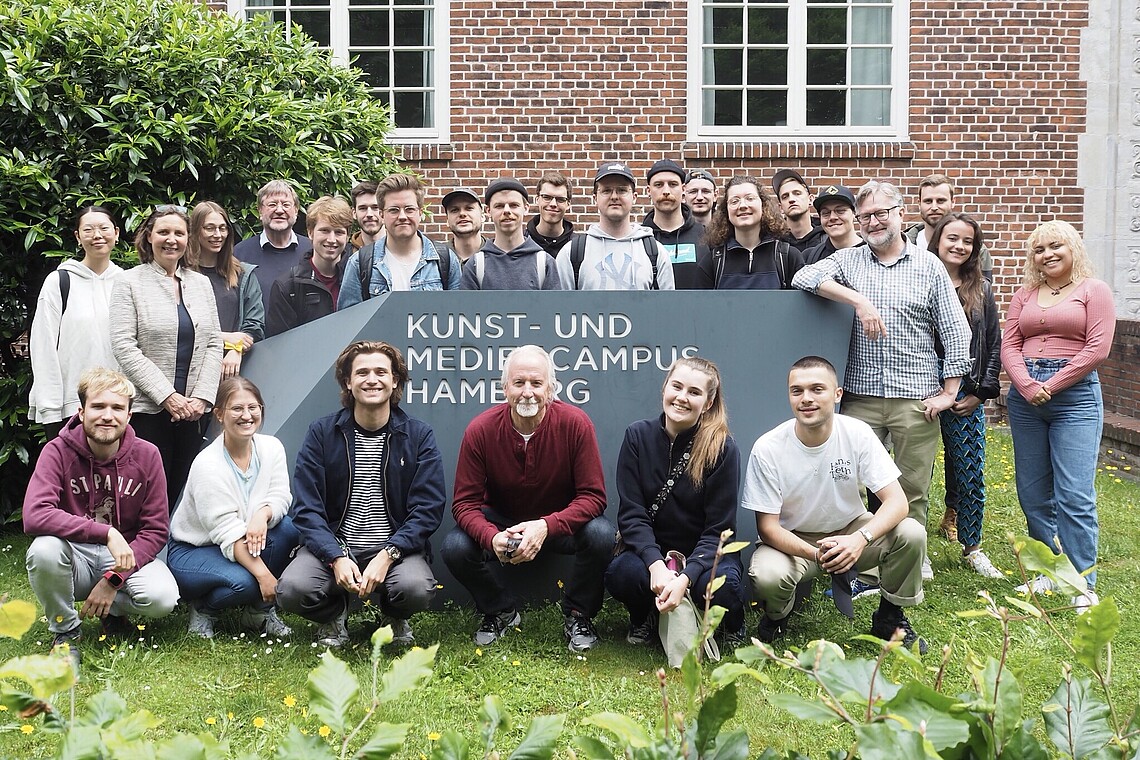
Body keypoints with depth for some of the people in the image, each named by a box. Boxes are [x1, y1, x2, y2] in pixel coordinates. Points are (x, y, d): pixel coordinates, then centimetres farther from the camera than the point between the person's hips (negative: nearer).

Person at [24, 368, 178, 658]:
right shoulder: (57, 452, -12)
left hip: (127, 557, 1)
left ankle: (113, 609, 9)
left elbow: (155, 530, -6)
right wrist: (106, 533, -35)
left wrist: (113, 580, -18)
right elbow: (34, 516, -28)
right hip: (75, 554, -1)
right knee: (43, 550, -35)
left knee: (163, 598, -29)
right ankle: (66, 629, -5)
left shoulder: (146, 455, -7)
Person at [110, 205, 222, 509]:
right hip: (147, 410, -4)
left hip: (192, 412, 4)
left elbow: (214, 343, 10)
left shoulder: (201, 283, 14)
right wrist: (167, 396, -14)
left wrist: (202, 397, -3)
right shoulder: (130, 282, 0)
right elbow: (124, 346, -8)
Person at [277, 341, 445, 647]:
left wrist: (388, 555, -20)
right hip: (332, 545, 1)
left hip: (396, 546, 0)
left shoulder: (419, 436, 2)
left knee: (416, 589, -32)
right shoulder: (321, 433, 2)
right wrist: (337, 558, -20)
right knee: (292, 590, -29)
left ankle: (394, 616, 8)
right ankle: (335, 613, 10)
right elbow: (306, 509, -3)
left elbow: (428, 509, -5)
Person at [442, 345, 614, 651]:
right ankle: (501, 611, 6)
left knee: (602, 535, -32)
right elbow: (465, 502, -15)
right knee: (455, 548, -26)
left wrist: (546, 526, -37)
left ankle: (577, 614, -1)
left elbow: (593, 496, -20)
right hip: (501, 521, 1)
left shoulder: (575, 424, -20)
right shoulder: (480, 430, -18)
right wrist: (492, 537, -37)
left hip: (562, 522, -1)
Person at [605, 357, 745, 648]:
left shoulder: (723, 448, -11)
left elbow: (718, 529, -13)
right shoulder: (638, 436, -6)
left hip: (705, 554, -1)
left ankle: (732, 626, 4)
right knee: (620, 573, -32)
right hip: (652, 551, 1)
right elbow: (631, 513, -10)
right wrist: (656, 565, -27)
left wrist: (685, 578, -28)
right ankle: (645, 618, 5)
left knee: (719, 584, -35)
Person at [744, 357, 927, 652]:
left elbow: (897, 501, -20)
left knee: (911, 534, -25)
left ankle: (890, 617, 2)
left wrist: (861, 538, -40)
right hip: (792, 540, -2)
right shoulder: (768, 449, -20)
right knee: (766, 576, -34)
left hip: (850, 532, 2)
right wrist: (816, 554, -36)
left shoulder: (858, 434, -17)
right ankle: (776, 617, 5)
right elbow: (767, 526, -17)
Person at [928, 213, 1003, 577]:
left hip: (966, 395, 3)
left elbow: (994, 346, 10)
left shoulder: (981, 291, 9)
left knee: (971, 472, 4)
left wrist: (981, 392, 1)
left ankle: (972, 548, 18)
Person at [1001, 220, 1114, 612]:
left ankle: (1083, 584, -4)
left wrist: (1052, 386, -11)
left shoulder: (1093, 290, 2)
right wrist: (1027, 385, -11)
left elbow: (1098, 348, -7)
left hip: (1075, 394, -5)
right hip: (1025, 397, 5)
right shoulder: (1025, 294, 15)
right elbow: (1009, 345, 6)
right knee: (1032, 492, 7)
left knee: (1074, 494, -10)